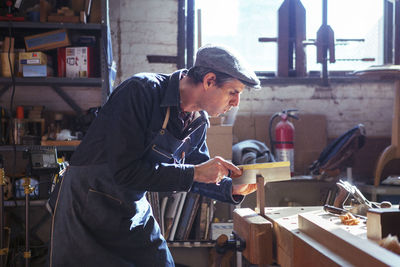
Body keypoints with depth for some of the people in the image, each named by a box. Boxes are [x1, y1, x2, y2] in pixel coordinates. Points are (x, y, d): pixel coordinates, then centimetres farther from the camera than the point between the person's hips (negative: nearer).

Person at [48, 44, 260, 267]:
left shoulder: (199, 122, -1)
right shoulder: (142, 91, -24)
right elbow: (124, 171, -29)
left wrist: (232, 189, -6)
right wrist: (194, 172, -27)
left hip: (135, 210, 7)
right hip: (87, 206, -6)